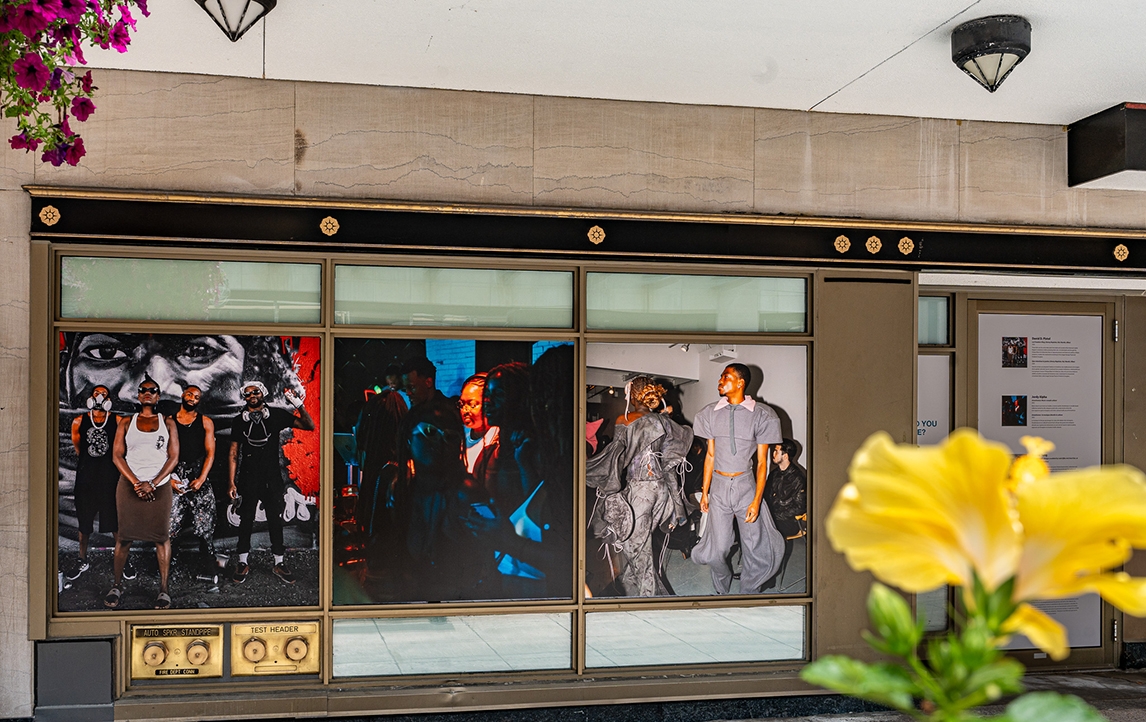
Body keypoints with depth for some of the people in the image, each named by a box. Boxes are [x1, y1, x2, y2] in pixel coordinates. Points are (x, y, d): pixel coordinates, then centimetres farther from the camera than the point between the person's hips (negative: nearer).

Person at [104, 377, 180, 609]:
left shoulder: (167, 423, 8)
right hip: (130, 484, 0)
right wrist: (136, 483, -9)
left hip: (159, 485, 0)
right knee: (124, 535, 0)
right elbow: (117, 455, 3)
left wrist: (152, 484, -8)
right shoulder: (126, 422, 9)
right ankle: (117, 585, 11)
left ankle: (163, 588, 0)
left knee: (162, 535, -3)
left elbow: (173, 457, 3)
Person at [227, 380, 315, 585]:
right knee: (246, 521, 6)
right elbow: (233, 453, 7)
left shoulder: (276, 415, 0)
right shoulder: (239, 421, 4)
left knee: (275, 521, 4)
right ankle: (243, 564, 17)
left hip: (272, 478, -1)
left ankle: (279, 564, 13)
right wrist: (232, 482, 1)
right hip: (248, 479, 1)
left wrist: (299, 405, -16)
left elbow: (309, 426, -2)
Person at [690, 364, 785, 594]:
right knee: (718, 549, 1)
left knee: (754, 546, 1)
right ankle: (721, 591, 26)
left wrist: (757, 500, -9)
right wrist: (704, 492, 8)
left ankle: (748, 593, 21)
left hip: (745, 485, -2)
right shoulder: (712, 413, 5)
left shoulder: (761, 415, -4)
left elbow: (762, 462, -3)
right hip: (719, 485, 2)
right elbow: (710, 455, 10)